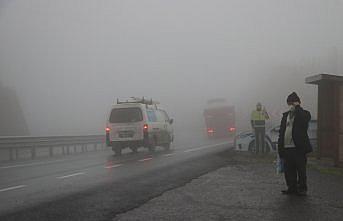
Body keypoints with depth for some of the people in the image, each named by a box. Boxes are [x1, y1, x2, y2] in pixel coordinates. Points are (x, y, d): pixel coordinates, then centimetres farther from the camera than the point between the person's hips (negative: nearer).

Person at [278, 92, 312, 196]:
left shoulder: (304, 114, 0)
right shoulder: (286, 115, 15)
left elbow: (304, 120, -26)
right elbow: (281, 131, 15)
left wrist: (297, 108, -18)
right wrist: (280, 147, 10)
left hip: (299, 148, -5)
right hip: (286, 147, 5)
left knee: (301, 170, 1)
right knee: (289, 170, 9)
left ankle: (302, 188, 12)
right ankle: (292, 188, 19)